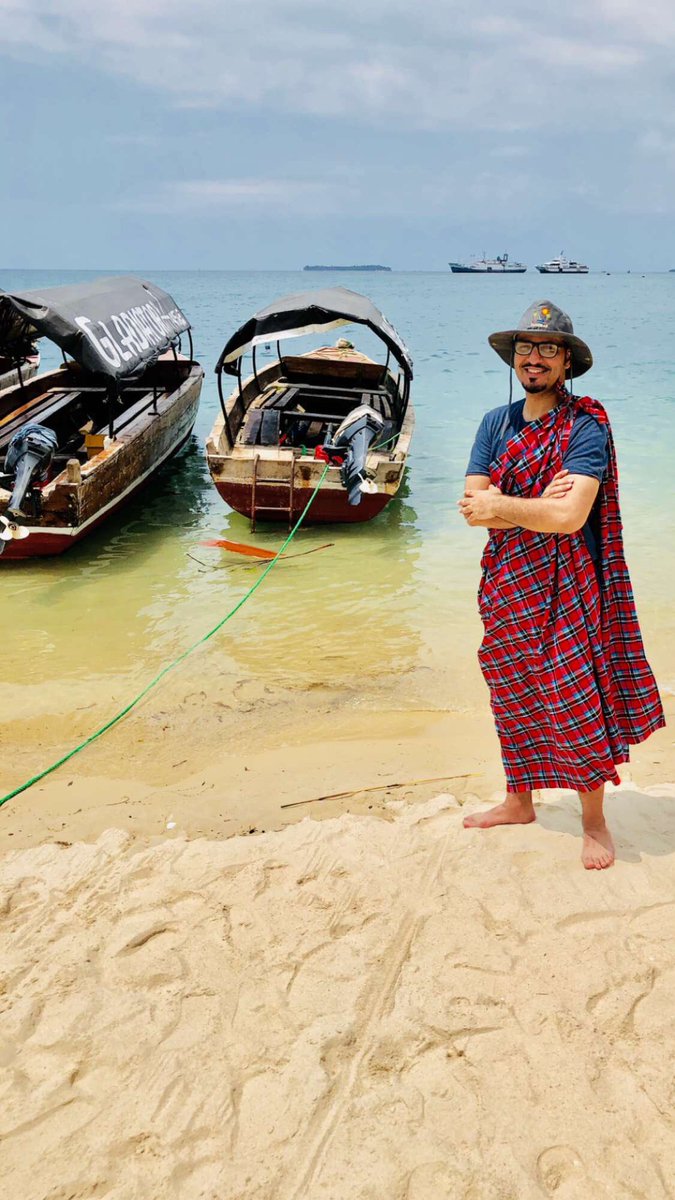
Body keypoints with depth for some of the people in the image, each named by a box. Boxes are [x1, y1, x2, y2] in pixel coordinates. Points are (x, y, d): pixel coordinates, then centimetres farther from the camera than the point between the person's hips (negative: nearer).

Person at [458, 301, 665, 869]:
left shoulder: (586, 425, -11)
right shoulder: (496, 423, 6)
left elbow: (570, 515, -24)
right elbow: (473, 503, -5)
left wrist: (499, 506, -13)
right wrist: (536, 506, -18)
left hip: (565, 585, -6)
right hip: (507, 582, 6)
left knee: (577, 701, -1)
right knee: (513, 695, 16)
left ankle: (595, 822, 17)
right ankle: (518, 801, 34)